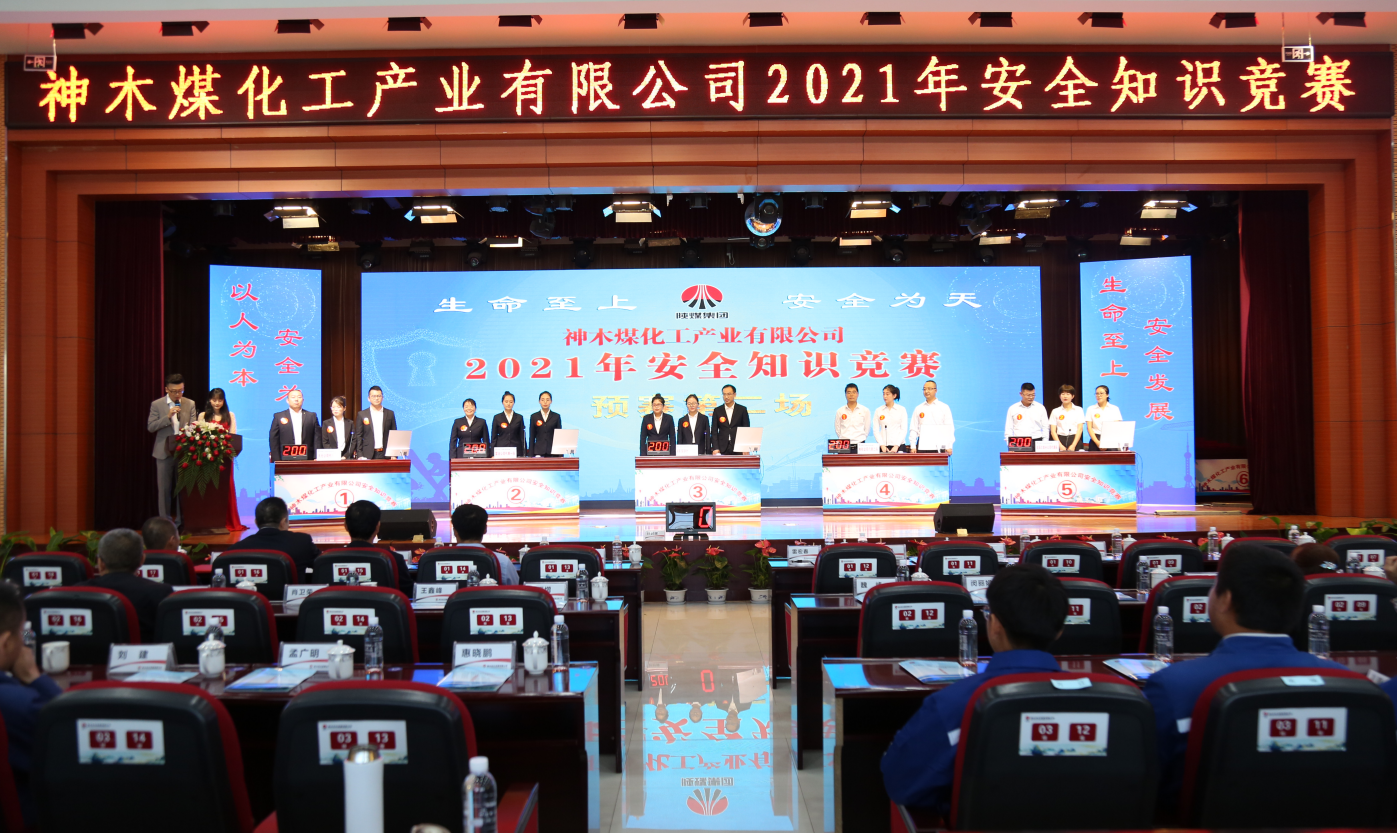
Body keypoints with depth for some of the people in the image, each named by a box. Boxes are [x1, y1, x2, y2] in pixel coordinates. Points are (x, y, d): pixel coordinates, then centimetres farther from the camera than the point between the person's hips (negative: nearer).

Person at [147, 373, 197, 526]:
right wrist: (167, 417, -17)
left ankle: (181, 522, 11)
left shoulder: (190, 404, 6)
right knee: (164, 489, 4)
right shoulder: (157, 405, 1)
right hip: (164, 452, -1)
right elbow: (150, 427, -5)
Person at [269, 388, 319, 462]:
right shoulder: (278, 416, 9)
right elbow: (273, 440, 5)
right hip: (286, 459, -1)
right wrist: (277, 460, -4)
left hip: (307, 459, 1)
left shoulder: (311, 416, 12)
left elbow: (317, 439, 7)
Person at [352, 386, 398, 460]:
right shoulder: (362, 415, 5)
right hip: (368, 456, -1)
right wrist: (359, 456, -5)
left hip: (385, 455, 1)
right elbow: (358, 437, 4)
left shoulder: (390, 414, 9)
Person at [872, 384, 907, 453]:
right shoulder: (878, 411, 8)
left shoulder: (902, 409, 5)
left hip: (898, 446, -1)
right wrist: (882, 445, -7)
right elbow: (875, 430, 5)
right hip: (883, 446, 1)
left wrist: (896, 446, -9)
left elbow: (904, 430, 1)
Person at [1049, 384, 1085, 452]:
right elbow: (1053, 431, 4)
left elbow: (1080, 429, 2)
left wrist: (1073, 445, -10)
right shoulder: (1055, 411, 10)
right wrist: (1060, 445, -9)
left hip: (1075, 439, 0)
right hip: (1060, 440, 0)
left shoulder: (1078, 410, 8)